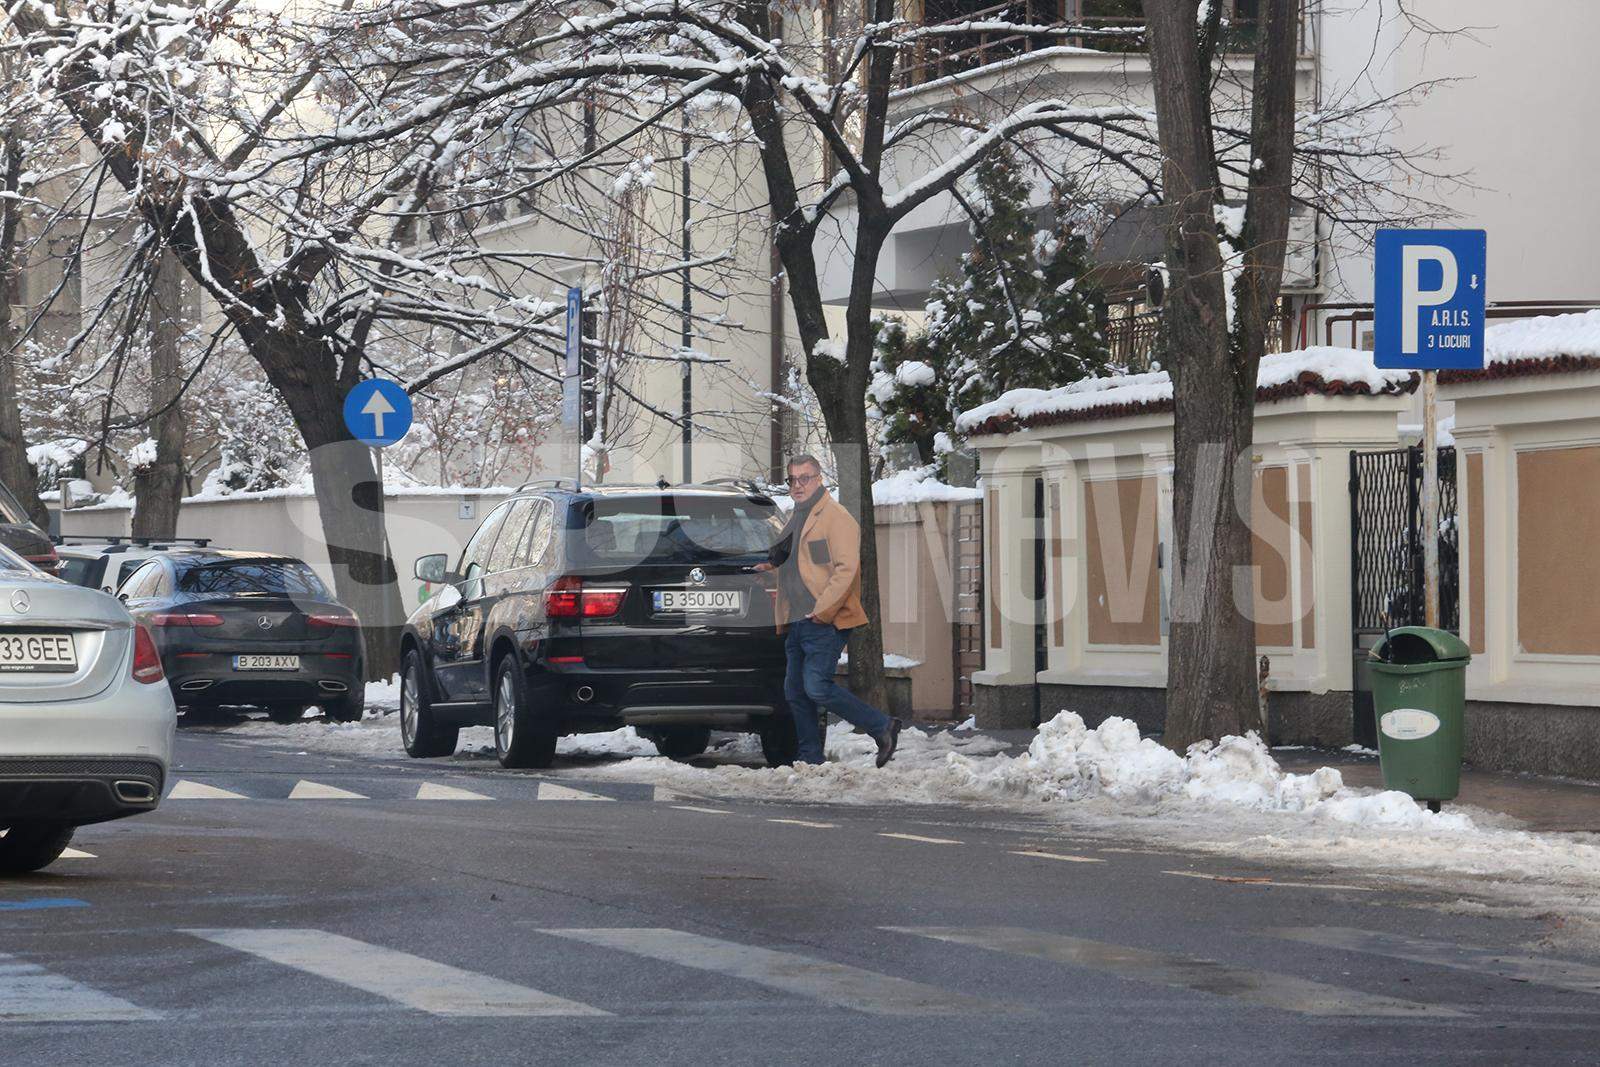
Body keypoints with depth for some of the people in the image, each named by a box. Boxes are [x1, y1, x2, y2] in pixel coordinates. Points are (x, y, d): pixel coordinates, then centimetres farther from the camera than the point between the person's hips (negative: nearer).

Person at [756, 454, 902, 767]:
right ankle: (810, 759, 14)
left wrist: (822, 610, -20)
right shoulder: (795, 520, 20)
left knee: (817, 687, -17)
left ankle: (883, 729, -7)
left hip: (825, 622, -9)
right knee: (795, 691, 7)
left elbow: (846, 568, -17)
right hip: (797, 623, 9)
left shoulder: (835, 517, -8)